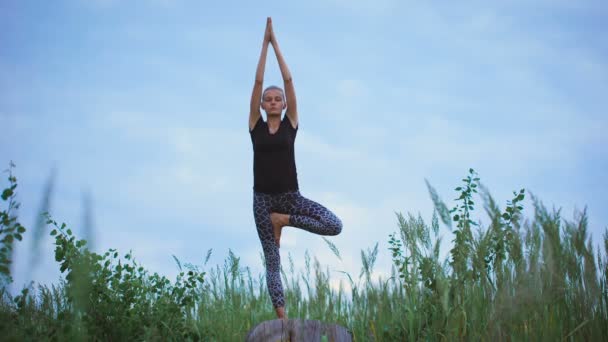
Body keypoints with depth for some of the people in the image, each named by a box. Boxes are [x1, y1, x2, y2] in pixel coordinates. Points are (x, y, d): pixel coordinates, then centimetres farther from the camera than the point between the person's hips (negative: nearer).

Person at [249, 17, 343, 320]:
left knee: (335, 226, -20)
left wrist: (275, 43, 3)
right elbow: (257, 82, -1)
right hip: (263, 199, 0)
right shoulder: (256, 125, 4)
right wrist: (264, 44, 1)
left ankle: (285, 220, 0)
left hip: (291, 197, 1)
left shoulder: (290, 124, 4)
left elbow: (289, 80, 1)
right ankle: (282, 320, -1)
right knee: (272, 261, -2)